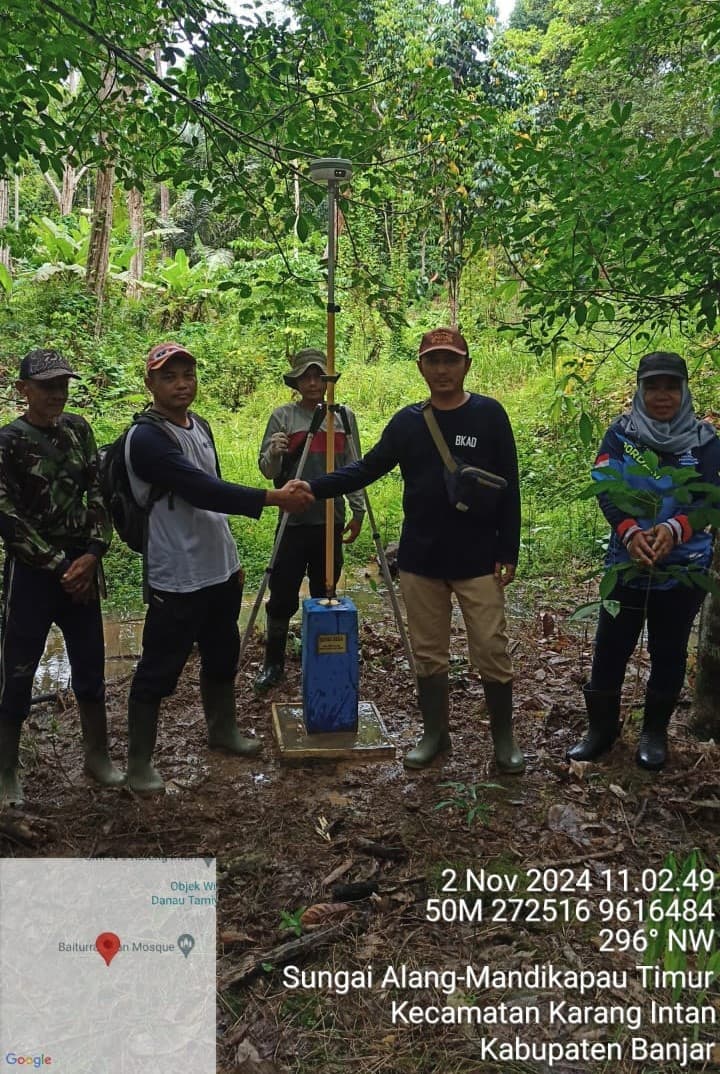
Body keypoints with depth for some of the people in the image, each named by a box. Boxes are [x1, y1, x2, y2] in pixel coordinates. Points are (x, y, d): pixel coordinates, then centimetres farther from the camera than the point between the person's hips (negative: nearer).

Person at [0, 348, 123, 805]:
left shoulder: (78, 428, 5)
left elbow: (98, 493, 3)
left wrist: (93, 553, -9)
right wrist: (59, 566, -13)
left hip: (81, 565, 5)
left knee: (91, 664, 12)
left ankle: (98, 756, 28)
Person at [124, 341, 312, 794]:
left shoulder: (201, 426, 10)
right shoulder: (146, 439, -18)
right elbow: (201, 490, -28)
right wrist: (273, 497, -30)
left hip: (220, 570, 9)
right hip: (177, 579, -8)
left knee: (223, 657, 21)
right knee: (158, 671, 2)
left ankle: (223, 730, 41)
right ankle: (139, 762, 17)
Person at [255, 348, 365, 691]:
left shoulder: (345, 416, 7)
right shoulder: (283, 416, -1)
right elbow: (267, 470, -2)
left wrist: (358, 510, 7)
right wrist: (274, 453, -23)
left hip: (331, 520, 2)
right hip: (294, 520, -2)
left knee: (325, 595, 11)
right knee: (282, 596, 2)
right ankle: (273, 663, 17)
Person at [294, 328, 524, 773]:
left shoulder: (489, 415, -3)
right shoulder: (408, 421, 4)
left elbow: (509, 489, -2)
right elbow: (366, 470, 5)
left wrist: (508, 552, -6)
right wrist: (313, 488, -9)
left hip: (479, 560, -2)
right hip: (420, 560, 3)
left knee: (492, 652, 1)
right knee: (429, 655, 10)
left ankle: (504, 737, 20)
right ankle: (435, 732, 27)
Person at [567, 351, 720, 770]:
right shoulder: (621, 433, 0)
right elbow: (605, 489, -9)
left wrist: (674, 529, -26)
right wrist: (630, 532, -26)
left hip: (684, 567, 0)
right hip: (627, 562, 0)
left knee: (669, 651, 10)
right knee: (610, 647, 4)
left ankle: (655, 732, 28)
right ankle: (602, 727, 23)